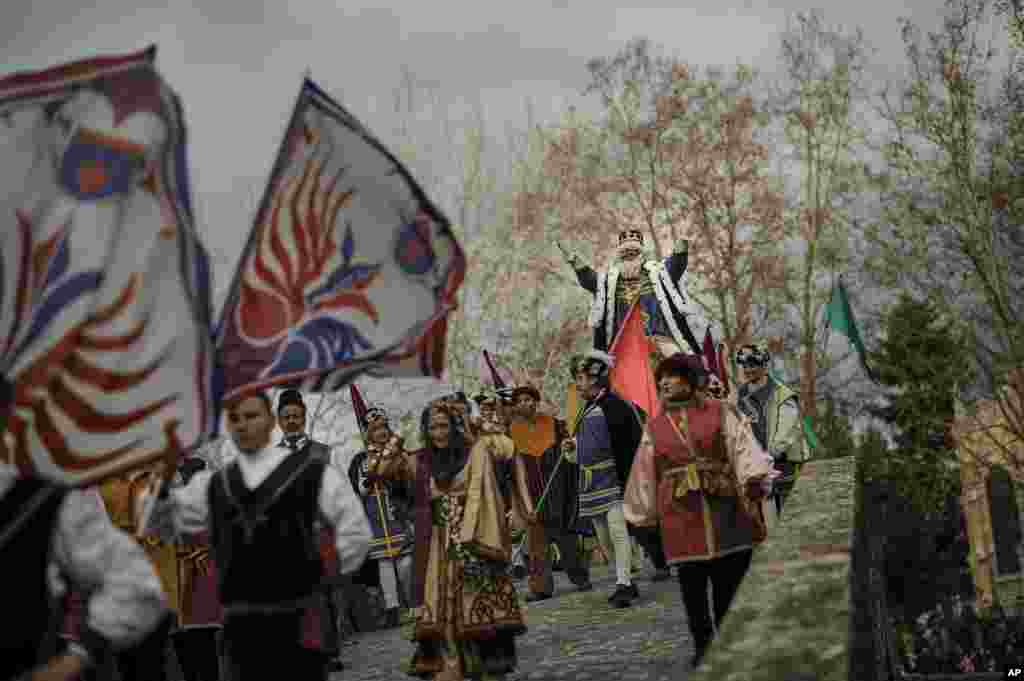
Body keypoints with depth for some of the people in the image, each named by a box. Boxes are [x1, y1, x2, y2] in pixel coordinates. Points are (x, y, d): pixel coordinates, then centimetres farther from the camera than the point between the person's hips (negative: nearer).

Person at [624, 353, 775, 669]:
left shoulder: (722, 413, 4)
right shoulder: (654, 428, 13)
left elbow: (743, 447, -10)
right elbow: (645, 475, 19)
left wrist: (754, 478, -26)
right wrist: (642, 515, 22)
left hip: (725, 511, -2)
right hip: (681, 518, 3)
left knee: (730, 582, 1)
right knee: (692, 587, 3)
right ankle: (703, 648, 16)